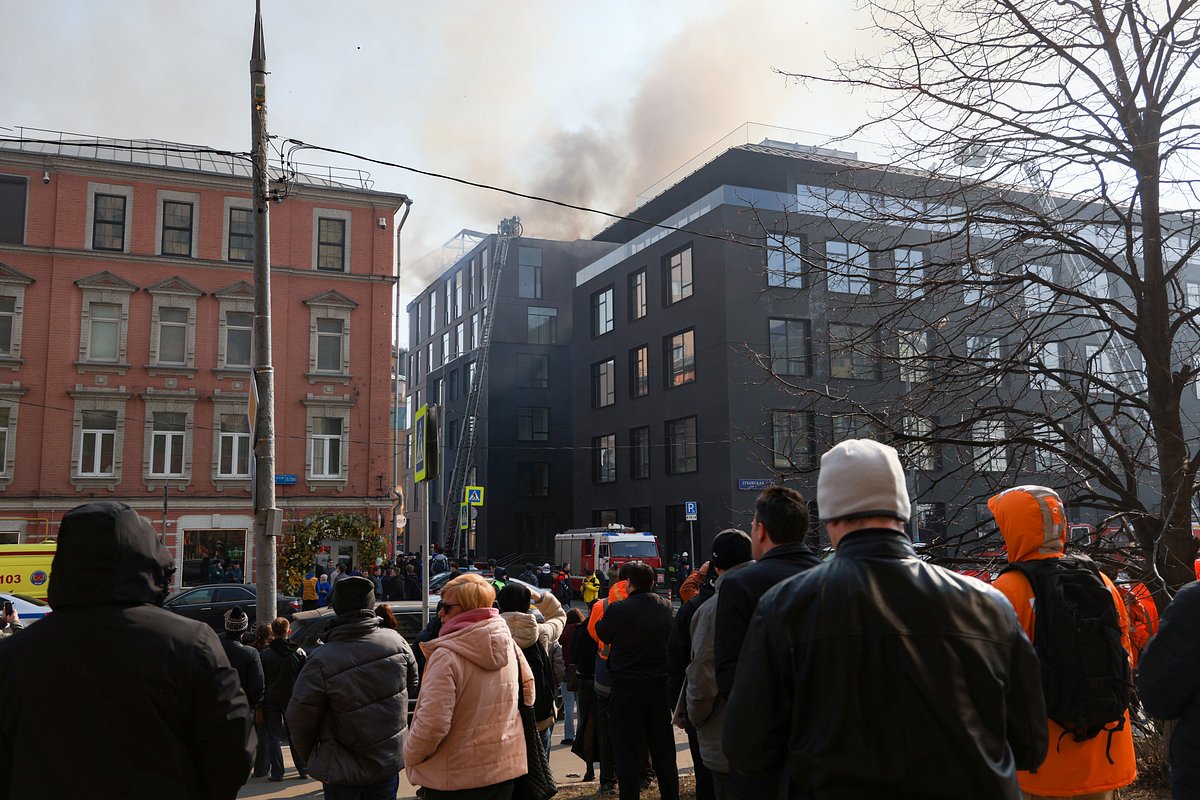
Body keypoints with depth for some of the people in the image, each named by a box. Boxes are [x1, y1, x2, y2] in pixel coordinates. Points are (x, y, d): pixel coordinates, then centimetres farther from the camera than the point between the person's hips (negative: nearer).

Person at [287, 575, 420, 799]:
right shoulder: (397, 642, -10)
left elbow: (299, 719, -12)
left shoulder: (321, 661, -22)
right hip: (390, 761, 3)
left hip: (344, 769, -3)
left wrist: (309, 758, 6)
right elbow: (412, 686, 6)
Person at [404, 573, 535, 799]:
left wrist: (410, 755, -8)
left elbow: (433, 723, -25)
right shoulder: (509, 644, -2)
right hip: (503, 772, 6)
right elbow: (528, 688, 12)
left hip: (454, 781, -6)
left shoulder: (447, 655, -22)